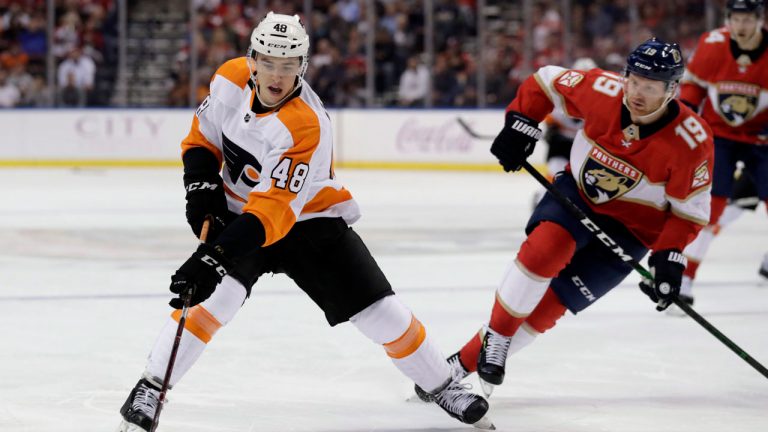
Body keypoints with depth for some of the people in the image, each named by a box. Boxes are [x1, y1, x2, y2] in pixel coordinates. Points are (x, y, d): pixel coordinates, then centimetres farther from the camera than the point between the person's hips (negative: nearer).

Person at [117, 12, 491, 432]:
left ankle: (441, 384, 16)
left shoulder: (306, 126, -33)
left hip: (309, 218, -2)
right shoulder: (231, 79, -15)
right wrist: (202, 188, -13)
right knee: (215, 293, -25)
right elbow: (202, 137, 4)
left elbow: (273, 211, -39)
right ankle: (149, 388, -18)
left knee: (379, 310, -6)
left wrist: (214, 256, -48)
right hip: (237, 208, 3)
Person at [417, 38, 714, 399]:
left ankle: (466, 361, -1)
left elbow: (690, 209, -13)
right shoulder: (603, 91, -19)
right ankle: (496, 336, -12)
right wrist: (519, 125, -10)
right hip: (577, 192, 2)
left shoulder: (692, 141, -24)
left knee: (550, 302, -10)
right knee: (546, 246, -30)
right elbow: (545, 82, -2)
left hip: (630, 228, -2)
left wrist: (669, 258, -23)